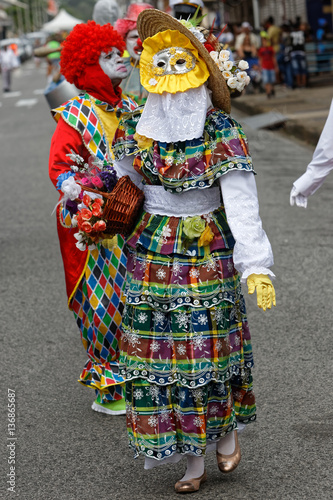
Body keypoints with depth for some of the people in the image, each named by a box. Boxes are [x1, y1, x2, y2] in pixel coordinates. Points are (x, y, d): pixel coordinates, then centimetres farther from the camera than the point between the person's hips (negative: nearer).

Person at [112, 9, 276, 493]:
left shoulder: (222, 132, -10)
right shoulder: (135, 128, 2)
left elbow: (242, 204, -18)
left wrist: (256, 266, -28)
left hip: (209, 250, -3)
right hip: (151, 253, 3)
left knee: (211, 344, 1)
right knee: (158, 349, 3)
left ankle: (227, 428, 31)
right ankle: (192, 459, 15)